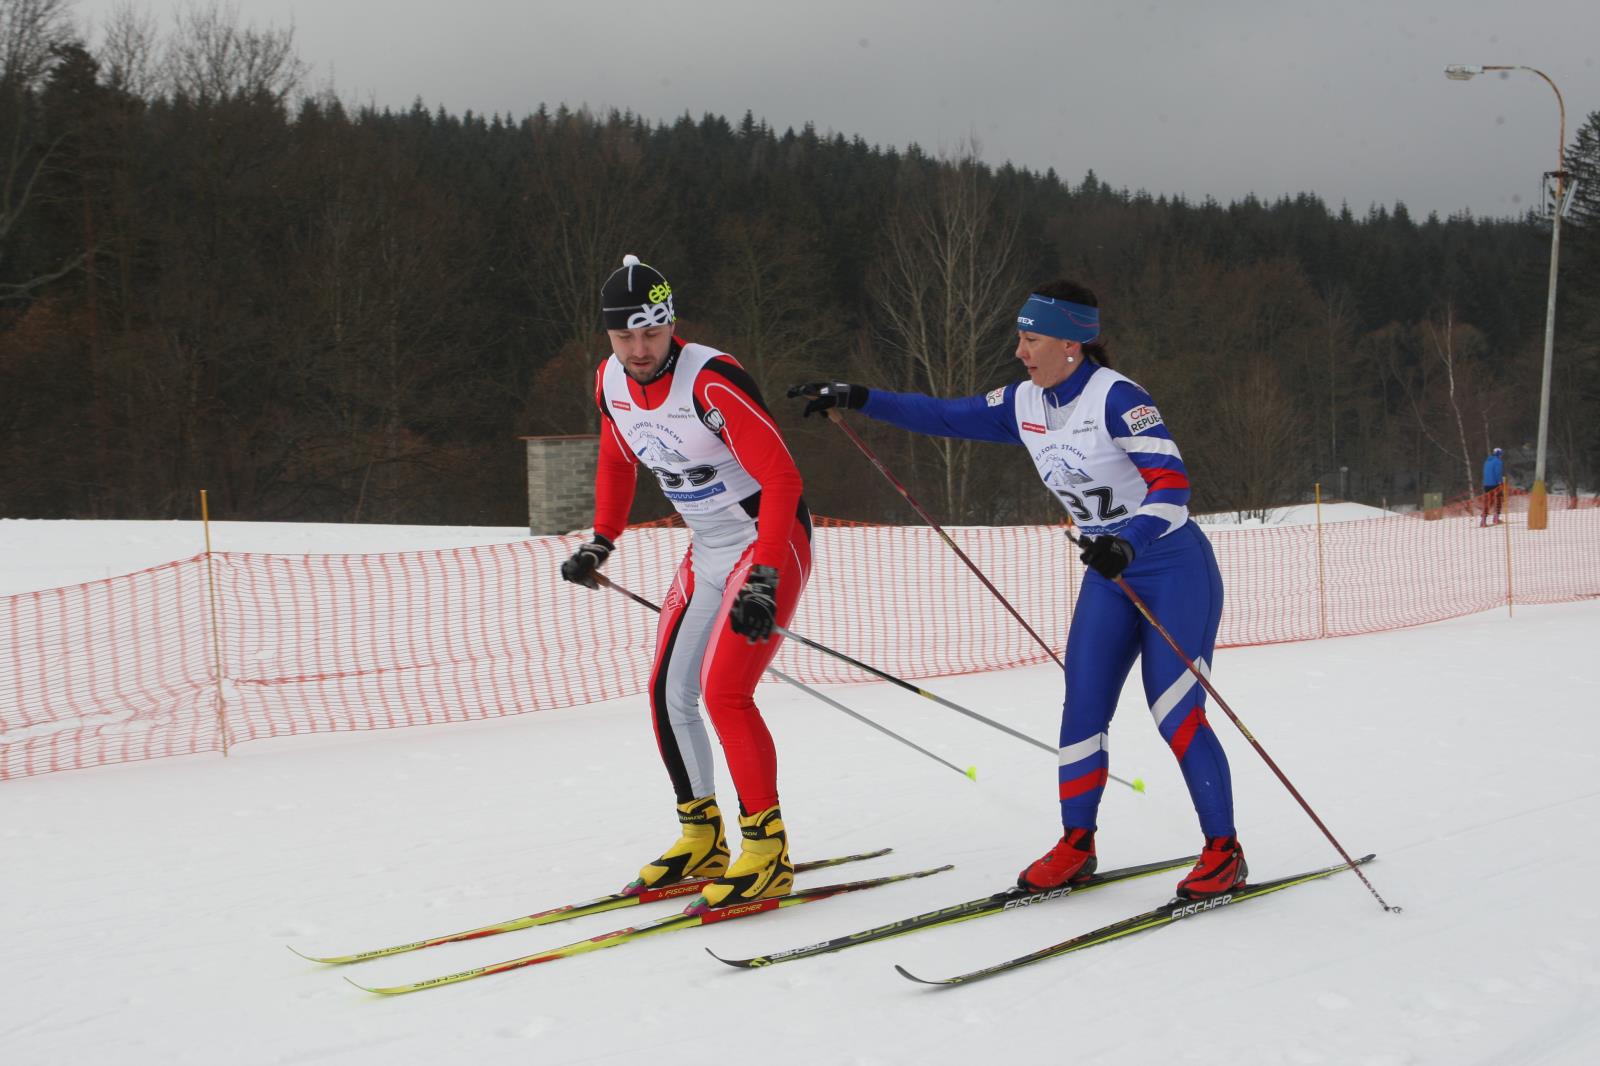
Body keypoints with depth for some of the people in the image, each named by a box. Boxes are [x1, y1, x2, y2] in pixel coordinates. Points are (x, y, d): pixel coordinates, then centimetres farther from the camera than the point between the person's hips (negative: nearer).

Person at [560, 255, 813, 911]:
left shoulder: (710, 382, -25)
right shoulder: (612, 382, -2)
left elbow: (781, 478, -27)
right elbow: (617, 461, 18)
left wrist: (763, 581, -33)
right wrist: (600, 544, 14)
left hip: (772, 542, -8)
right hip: (707, 550, 8)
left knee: (724, 691, -19)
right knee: (669, 692, 6)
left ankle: (768, 854, -7)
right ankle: (702, 840, 22)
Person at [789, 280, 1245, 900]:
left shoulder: (1115, 398, -20)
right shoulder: (1026, 404, 2)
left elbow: (1172, 485, -27)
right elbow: (944, 417, 8)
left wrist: (1129, 543, -43)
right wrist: (858, 398, 0)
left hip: (1174, 568, -7)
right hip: (1110, 575, 7)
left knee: (1176, 715, -10)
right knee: (1082, 710, 1)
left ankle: (1224, 852, 3)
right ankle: (1076, 845, 13)